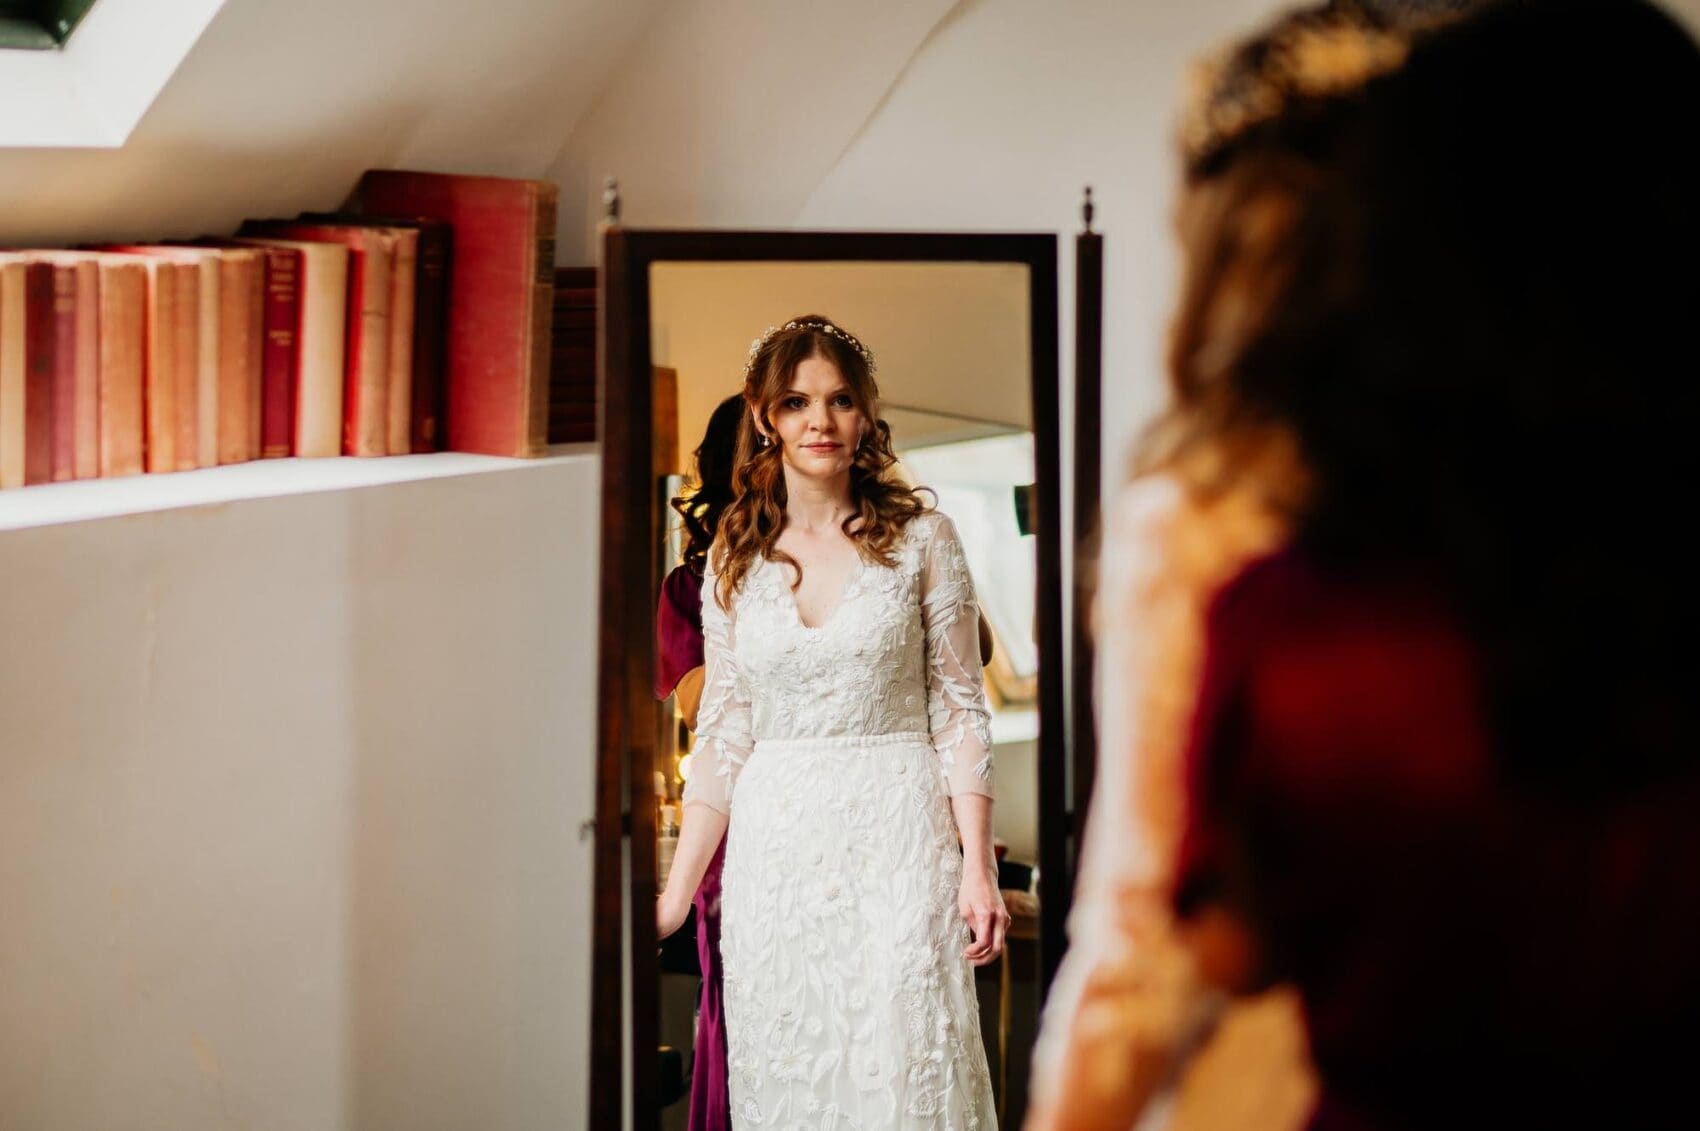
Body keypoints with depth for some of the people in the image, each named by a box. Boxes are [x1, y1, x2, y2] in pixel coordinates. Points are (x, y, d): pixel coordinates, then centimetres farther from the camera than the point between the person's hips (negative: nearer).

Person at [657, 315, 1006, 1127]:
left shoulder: (921, 539, 1)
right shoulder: (736, 558, 8)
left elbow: (959, 710, 0)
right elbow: (722, 731, 11)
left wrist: (978, 866, -9)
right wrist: (676, 892, 7)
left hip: (896, 841, -3)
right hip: (775, 850, 3)